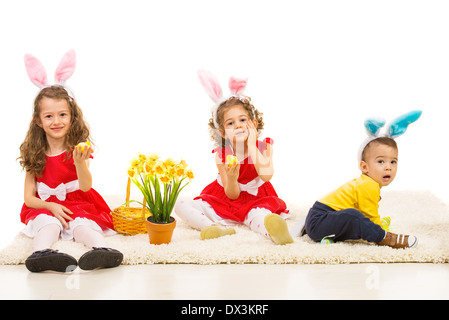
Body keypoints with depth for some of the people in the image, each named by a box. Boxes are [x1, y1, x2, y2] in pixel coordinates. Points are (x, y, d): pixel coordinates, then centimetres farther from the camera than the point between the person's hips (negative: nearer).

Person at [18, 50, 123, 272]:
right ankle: (41, 253, -61)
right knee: (47, 221, -31)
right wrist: (51, 206, -18)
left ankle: (102, 250, -60)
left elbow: (86, 187, -16)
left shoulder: (78, 149, -2)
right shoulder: (35, 155, 2)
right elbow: (29, 197, 2)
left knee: (82, 223, -31)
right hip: (45, 208, 1)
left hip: (78, 206, -1)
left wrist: (80, 162, -35)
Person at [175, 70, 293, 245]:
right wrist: (232, 177, -33)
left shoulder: (264, 146, -8)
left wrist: (251, 146, -25)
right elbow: (232, 195, -9)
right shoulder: (222, 155, -7)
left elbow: (266, 175, -30)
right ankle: (220, 228, -43)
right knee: (181, 206, -19)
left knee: (258, 216, -40)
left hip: (254, 201, -2)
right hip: (227, 202, 2)